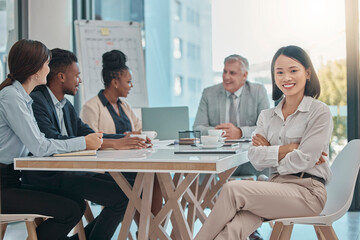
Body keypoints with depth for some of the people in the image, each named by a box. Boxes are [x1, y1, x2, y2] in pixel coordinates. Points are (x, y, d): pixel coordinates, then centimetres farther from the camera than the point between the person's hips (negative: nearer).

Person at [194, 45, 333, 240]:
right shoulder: (267, 116, 18)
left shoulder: (319, 112, 1)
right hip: (276, 186, 4)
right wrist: (289, 148, -8)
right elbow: (255, 158, 2)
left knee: (233, 190, -27)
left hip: (307, 190, -4)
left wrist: (270, 151, 1)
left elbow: (303, 161, -10)